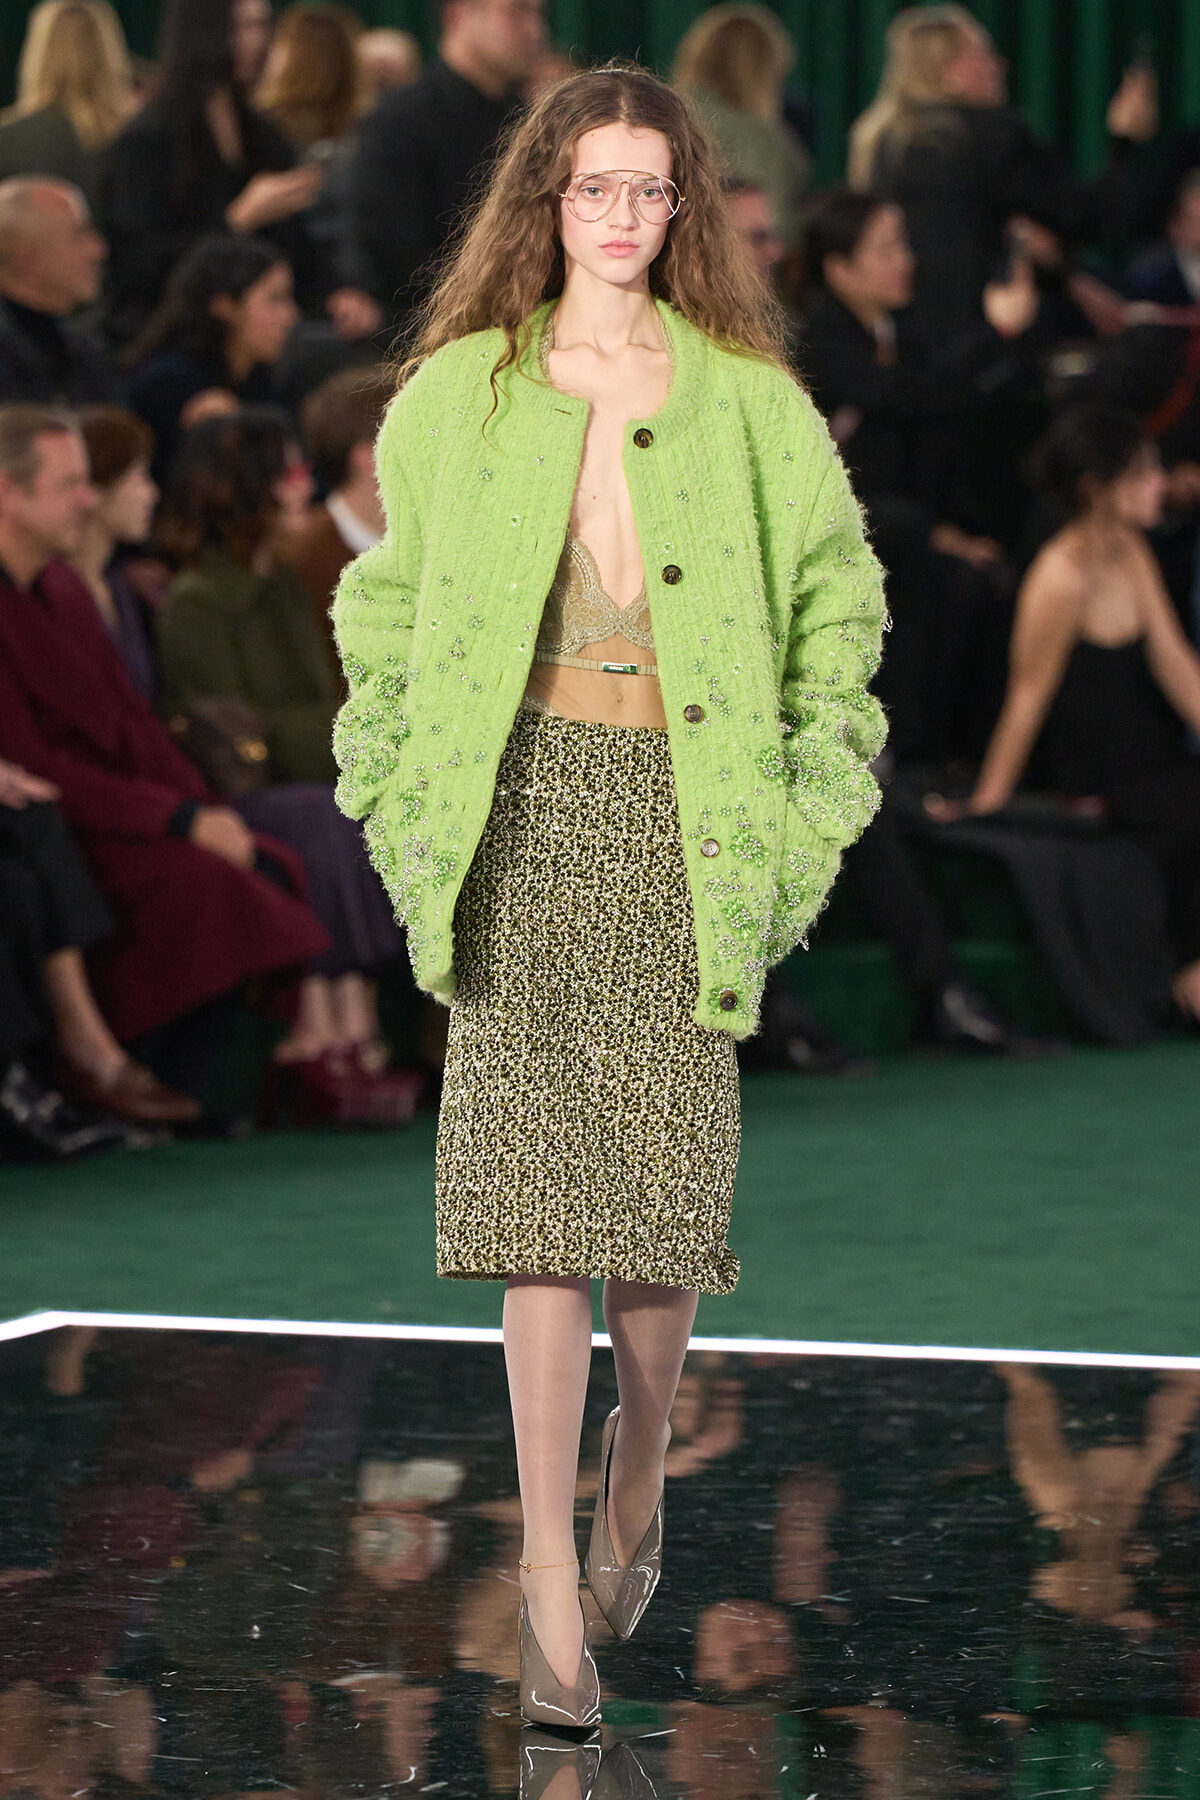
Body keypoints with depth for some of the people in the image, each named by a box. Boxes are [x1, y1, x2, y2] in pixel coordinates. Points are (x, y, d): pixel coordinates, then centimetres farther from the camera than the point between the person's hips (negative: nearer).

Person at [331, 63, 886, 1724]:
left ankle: (639, 1470, 30)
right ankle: (553, 1590, -6)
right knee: (539, 1184, -7)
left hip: (682, 806, 0)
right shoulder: (463, 391, 8)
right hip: (525, 810, 0)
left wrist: (809, 799, 4)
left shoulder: (746, 398, 7)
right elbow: (389, 603, 15)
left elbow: (836, 591, 12)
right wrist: (401, 792, 6)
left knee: (671, 1179, -1)